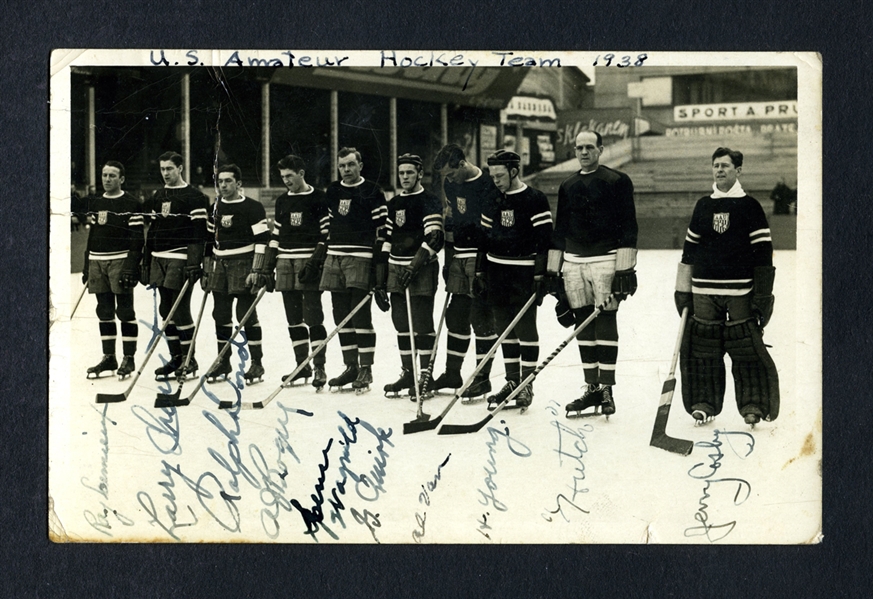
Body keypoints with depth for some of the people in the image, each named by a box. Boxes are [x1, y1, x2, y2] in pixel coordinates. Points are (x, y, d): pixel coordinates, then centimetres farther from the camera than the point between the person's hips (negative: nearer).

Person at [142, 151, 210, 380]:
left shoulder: (194, 197, -6)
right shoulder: (157, 197, 16)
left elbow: (199, 232, -11)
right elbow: (152, 231, 19)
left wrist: (195, 262, -18)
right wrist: (146, 263, 16)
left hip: (181, 259, -7)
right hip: (159, 260, 7)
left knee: (180, 309, -8)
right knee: (166, 310, 8)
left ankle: (188, 359, 2)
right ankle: (175, 358, 16)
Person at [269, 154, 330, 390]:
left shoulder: (319, 199, -3)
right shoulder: (282, 201, 16)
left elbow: (327, 235, -6)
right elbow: (276, 235, 18)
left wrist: (315, 262, -15)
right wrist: (269, 265, 12)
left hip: (309, 262, -6)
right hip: (285, 264, 6)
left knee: (313, 316, -9)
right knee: (293, 318, 7)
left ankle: (319, 367, -7)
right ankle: (302, 365, 14)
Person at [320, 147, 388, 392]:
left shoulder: (372, 192, -2)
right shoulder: (332, 192, 15)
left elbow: (382, 228, -5)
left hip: (361, 259, -6)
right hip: (334, 258, 6)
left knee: (360, 315, -8)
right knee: (341, 315, 7)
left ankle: (365, 369, -2)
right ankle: (351, 367, 15)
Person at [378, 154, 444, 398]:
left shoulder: (430, 202, -7)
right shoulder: (393, 204, 15)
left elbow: (434, 239, -16)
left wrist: (415, 267, -23)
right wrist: (380, 273, 13)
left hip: (421, 270, -7)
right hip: (396, 270, 7)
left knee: (422, 324, -6)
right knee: (401, 323, 9)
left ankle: (425, 375, 0)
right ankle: (407, 372, 18)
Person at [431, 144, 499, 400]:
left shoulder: (488, 186, -13)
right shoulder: (451, 185, 11)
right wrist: (448, 259, 17)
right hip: (459, 259, 7)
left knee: (481, 317, -4)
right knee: (455, 315, 11)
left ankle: (483, 378, 5)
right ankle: (452, 373, 21)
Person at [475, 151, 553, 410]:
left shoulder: (536, 200, -8)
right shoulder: (493, 202, 11)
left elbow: (544, 240, -11)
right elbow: (485, 238, 16)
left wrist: (540, 275, -15)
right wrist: (480, 273, 13)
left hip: (524, 274, -6)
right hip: (497, 274, 6)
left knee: (525, 329, -3)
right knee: (505, 329, 9)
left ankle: (526, 384, 4)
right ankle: (511, 381, 17)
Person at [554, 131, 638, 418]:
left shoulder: (617, 181, -1)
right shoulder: (567, 187, 15)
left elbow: (627, 227, -6)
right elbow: (559, 231, 19)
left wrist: (625, 269, -12)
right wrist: (552, 270, 15)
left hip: (605, 260, -5)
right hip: (573, 262, 5)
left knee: (606, 324, -6)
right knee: (583, 326, 5)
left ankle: (606, 389, -1)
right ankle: (591, 388, 12)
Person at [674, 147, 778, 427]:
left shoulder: (749, 206, 1)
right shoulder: (703, 206, 13)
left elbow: (763, 253, -1)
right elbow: (689, 249, 17)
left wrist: (763, 294, -6)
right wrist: (683, 290, 12)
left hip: (740, 293, -4)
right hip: (704, 292, 4)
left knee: (747, 350, -4)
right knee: (702, 347, 3)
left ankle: (753, 405, 4)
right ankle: (703, 403, 13)